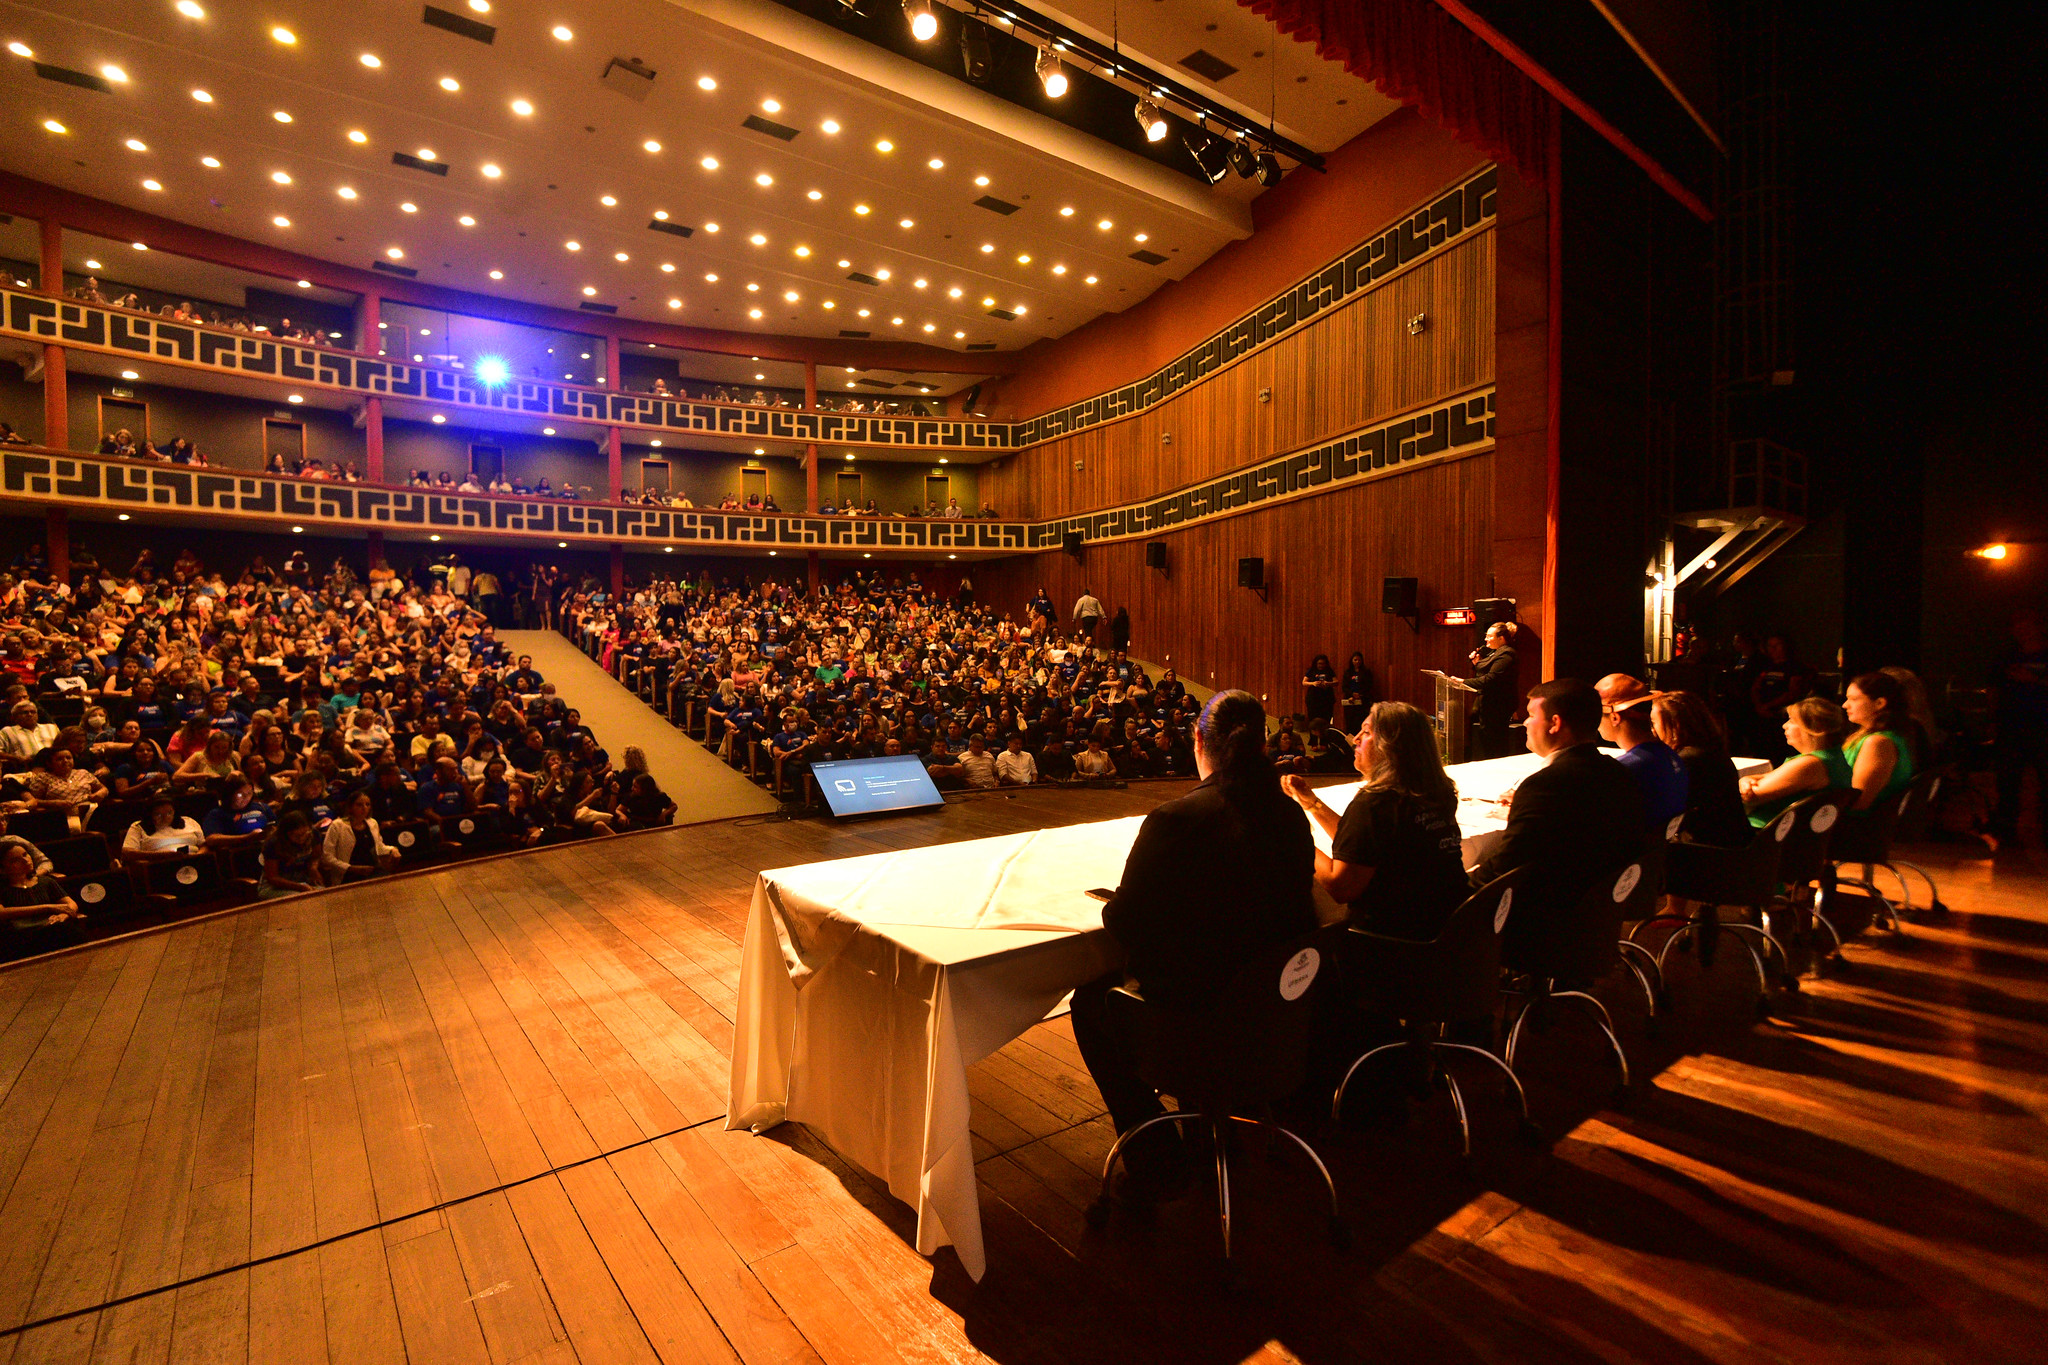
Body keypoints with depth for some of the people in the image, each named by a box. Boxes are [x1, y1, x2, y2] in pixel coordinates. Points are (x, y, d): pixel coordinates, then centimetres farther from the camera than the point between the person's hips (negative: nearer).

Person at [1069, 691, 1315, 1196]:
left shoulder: (1172, 821, -24)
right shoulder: (1290, 815, -5)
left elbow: (1124, 923, -17)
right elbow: (1294, 904, 9)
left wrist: (1114, 904, 7)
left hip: (1199, 1006, -6)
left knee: (1091, 1001, 19)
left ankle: (1154, 1158, 26)